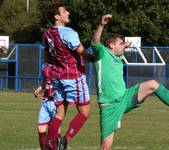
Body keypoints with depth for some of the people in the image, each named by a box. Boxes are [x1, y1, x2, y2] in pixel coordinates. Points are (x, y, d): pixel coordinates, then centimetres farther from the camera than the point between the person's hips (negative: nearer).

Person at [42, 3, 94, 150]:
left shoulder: (47, 35, 4)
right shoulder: (68, 33, -20)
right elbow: (83, 54, -15)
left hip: (57, 76, 7)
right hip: (74, 76, -7)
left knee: (60, 113, 12)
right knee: (84, 111, 1)